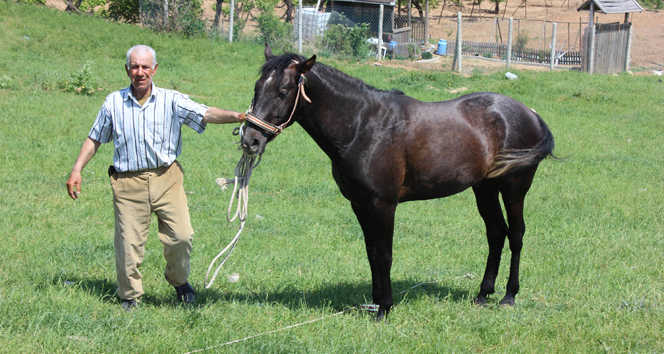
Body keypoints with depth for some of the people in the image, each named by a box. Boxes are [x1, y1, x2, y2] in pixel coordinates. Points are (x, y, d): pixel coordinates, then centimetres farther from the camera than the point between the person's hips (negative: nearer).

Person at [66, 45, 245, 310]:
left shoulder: (172, 101, 1)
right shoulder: (113, 103, 5)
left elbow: (207, 114, -8)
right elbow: (95, 139, 14)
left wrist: (236, 116, -25)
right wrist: (77, 170, 8)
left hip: (166, 178, 0)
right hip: (128, 183, 0)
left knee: (181, 236, -9)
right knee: (128, 243, -2)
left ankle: (178, 279, 21)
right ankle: (130, 296, 19)